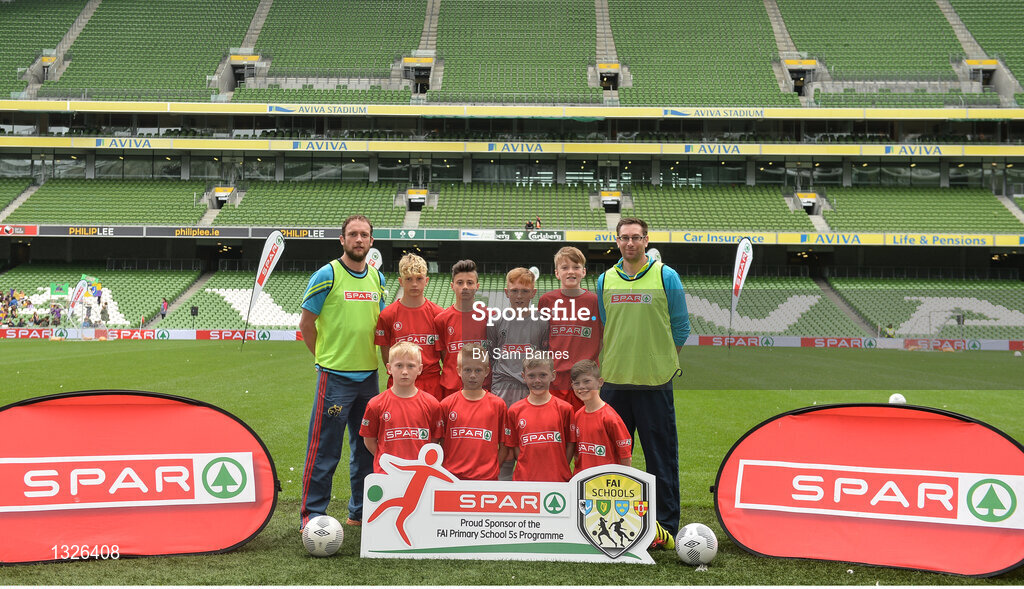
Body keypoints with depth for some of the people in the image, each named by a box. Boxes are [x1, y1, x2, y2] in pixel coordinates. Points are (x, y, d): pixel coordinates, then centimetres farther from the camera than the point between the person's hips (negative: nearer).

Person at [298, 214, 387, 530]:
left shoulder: (377, 278, 10)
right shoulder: (327, 274, -7)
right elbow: (306, 323, -4)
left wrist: (367, 357, 10)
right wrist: (327, 357, 0)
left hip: (369, 375, 6)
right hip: (335, 375, -6)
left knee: (366, 447, 13)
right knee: (324, 450, -2)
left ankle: (361, 511, 26)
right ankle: (312, 514, 10)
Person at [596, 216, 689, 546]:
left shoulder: (666, 277, 0)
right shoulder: (605, 281, 9)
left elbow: (681, 327, 4)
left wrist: (660, 359, 4)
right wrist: (612, 361, 10)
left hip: (654, 382, -3)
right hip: (614, 381, 3)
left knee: (661, 457, 1)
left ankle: (666, 525, 11)